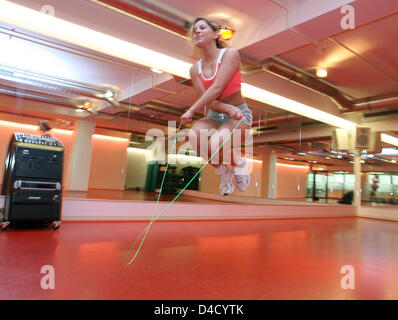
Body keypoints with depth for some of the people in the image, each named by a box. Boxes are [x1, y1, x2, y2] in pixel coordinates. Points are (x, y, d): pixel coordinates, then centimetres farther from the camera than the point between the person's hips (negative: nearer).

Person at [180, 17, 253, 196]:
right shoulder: (195, 70, 8)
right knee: (194, 135, -30)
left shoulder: (230, 54, -5)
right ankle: (222, 172, -4)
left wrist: (191, 111, -20)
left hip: (240, 116, -4)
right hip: (215, 116, 4)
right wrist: (229, 109, -23)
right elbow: (207, 100, -4)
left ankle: (238, 164, 3)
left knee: (216, 144, -34)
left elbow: (217, 89, -17)